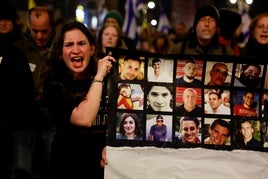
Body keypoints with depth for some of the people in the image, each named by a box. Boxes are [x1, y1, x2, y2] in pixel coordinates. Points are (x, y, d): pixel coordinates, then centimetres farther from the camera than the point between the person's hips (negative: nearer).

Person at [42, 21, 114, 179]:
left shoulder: (108, 77, -1)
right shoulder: (55, 84, -11)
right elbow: (83, 119, -26)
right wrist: (99, 77, -21)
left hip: (107, 162, 3)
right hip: (72, 165, -3)